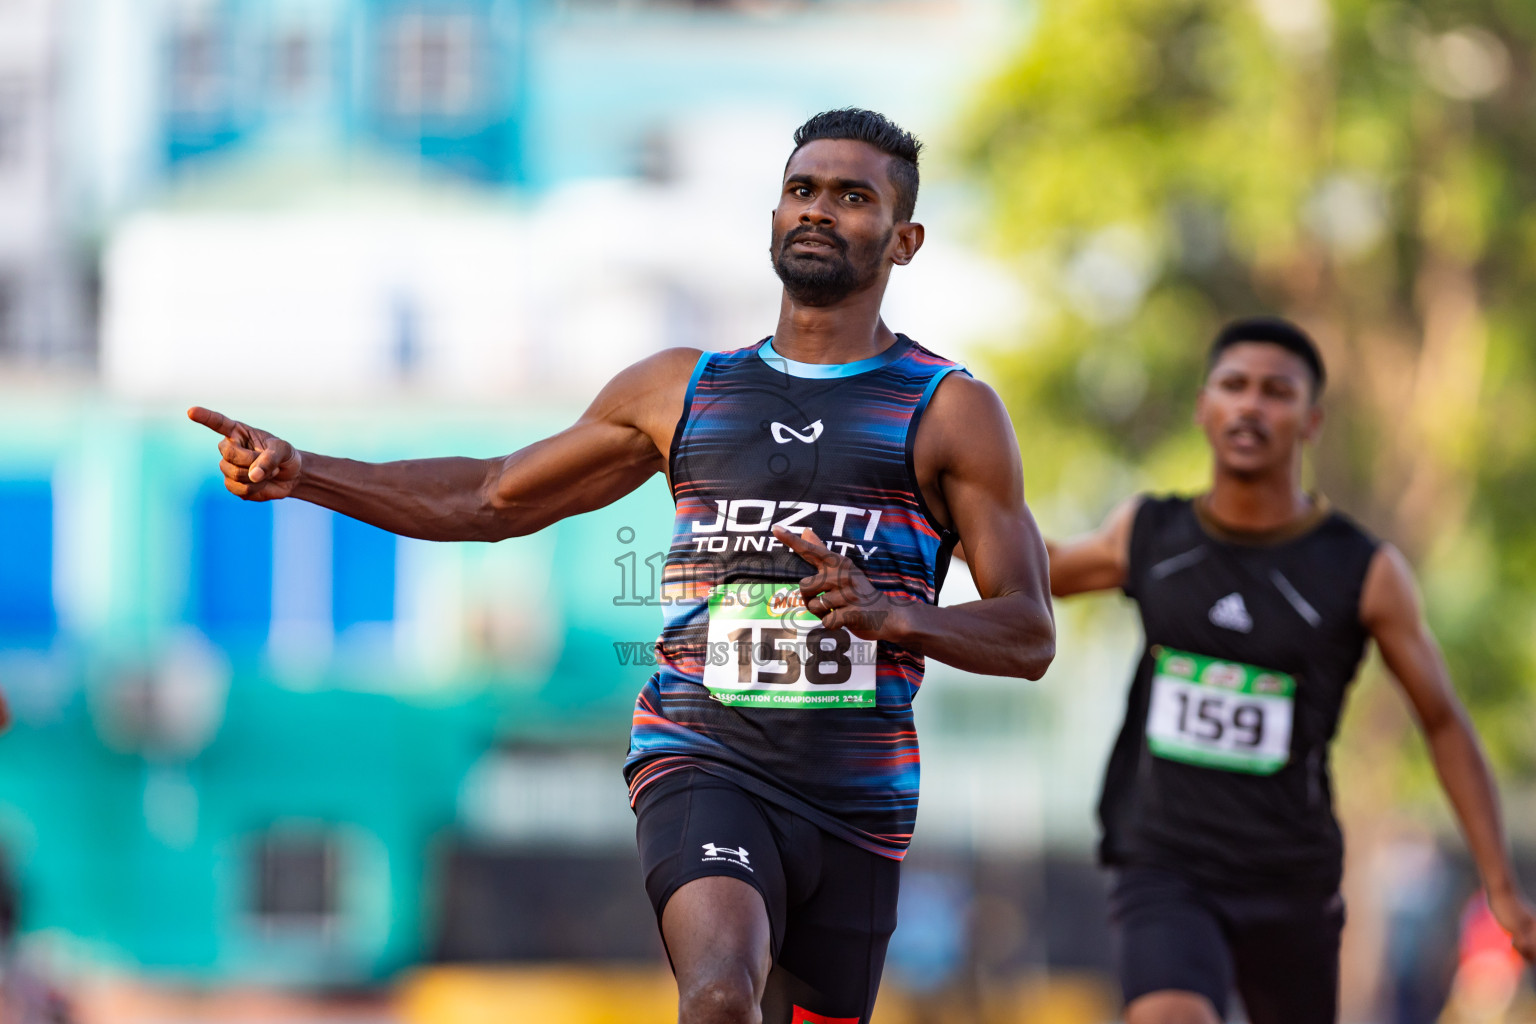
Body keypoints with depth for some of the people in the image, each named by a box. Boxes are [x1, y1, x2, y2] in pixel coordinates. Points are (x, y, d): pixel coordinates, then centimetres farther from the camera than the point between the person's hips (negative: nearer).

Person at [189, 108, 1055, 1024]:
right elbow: (491, 501, 22)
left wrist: (891, 615, -20)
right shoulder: (681, 390, 14)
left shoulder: (951, 411, 6)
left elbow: (1030, 637, 1)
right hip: (702, 764, 0)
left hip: (858, 800, 0)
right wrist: (301, 474, 11)